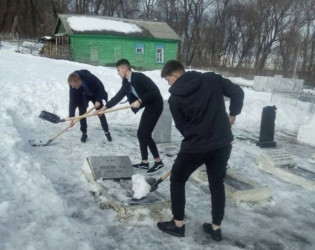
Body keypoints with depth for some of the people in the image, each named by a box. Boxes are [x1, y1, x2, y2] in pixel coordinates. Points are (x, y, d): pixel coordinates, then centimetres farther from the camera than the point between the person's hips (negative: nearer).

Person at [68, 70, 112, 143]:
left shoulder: (89, 77, -40)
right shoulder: (73, 86, -30)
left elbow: (100, 86, -25)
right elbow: (72, 101, -28)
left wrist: (98, 100, -27)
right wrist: (71, 117, -31)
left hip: (95, 94, -1)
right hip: (82, 97, 2)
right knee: (82, 113, -8)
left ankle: (107, 131, 11)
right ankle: (84, 133, 7)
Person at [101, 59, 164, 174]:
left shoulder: (139, 77, -22)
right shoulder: (126, 82, 5)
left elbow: (154, 91, -26)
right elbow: (118, 96, 11)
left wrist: (139, 101, -27)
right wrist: (106, 107, 8)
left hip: (155, 105, -9)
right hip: (148, 106, 9)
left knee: (145, 134, -8)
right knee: (141, 134, 9)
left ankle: (158, 162, 5)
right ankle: (144, 162, 18)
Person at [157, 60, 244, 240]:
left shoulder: (175, 98, -3)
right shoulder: (212, 79, 1)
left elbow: (182, 127, 3)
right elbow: (237, 92, 1)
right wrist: (233, 114, 14)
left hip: (195, 146, -3)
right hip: (222, 142, 4)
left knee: (177, 179, 17)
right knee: (217, 183, 19)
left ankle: (178, 224, 23)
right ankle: (216, 227, 28)